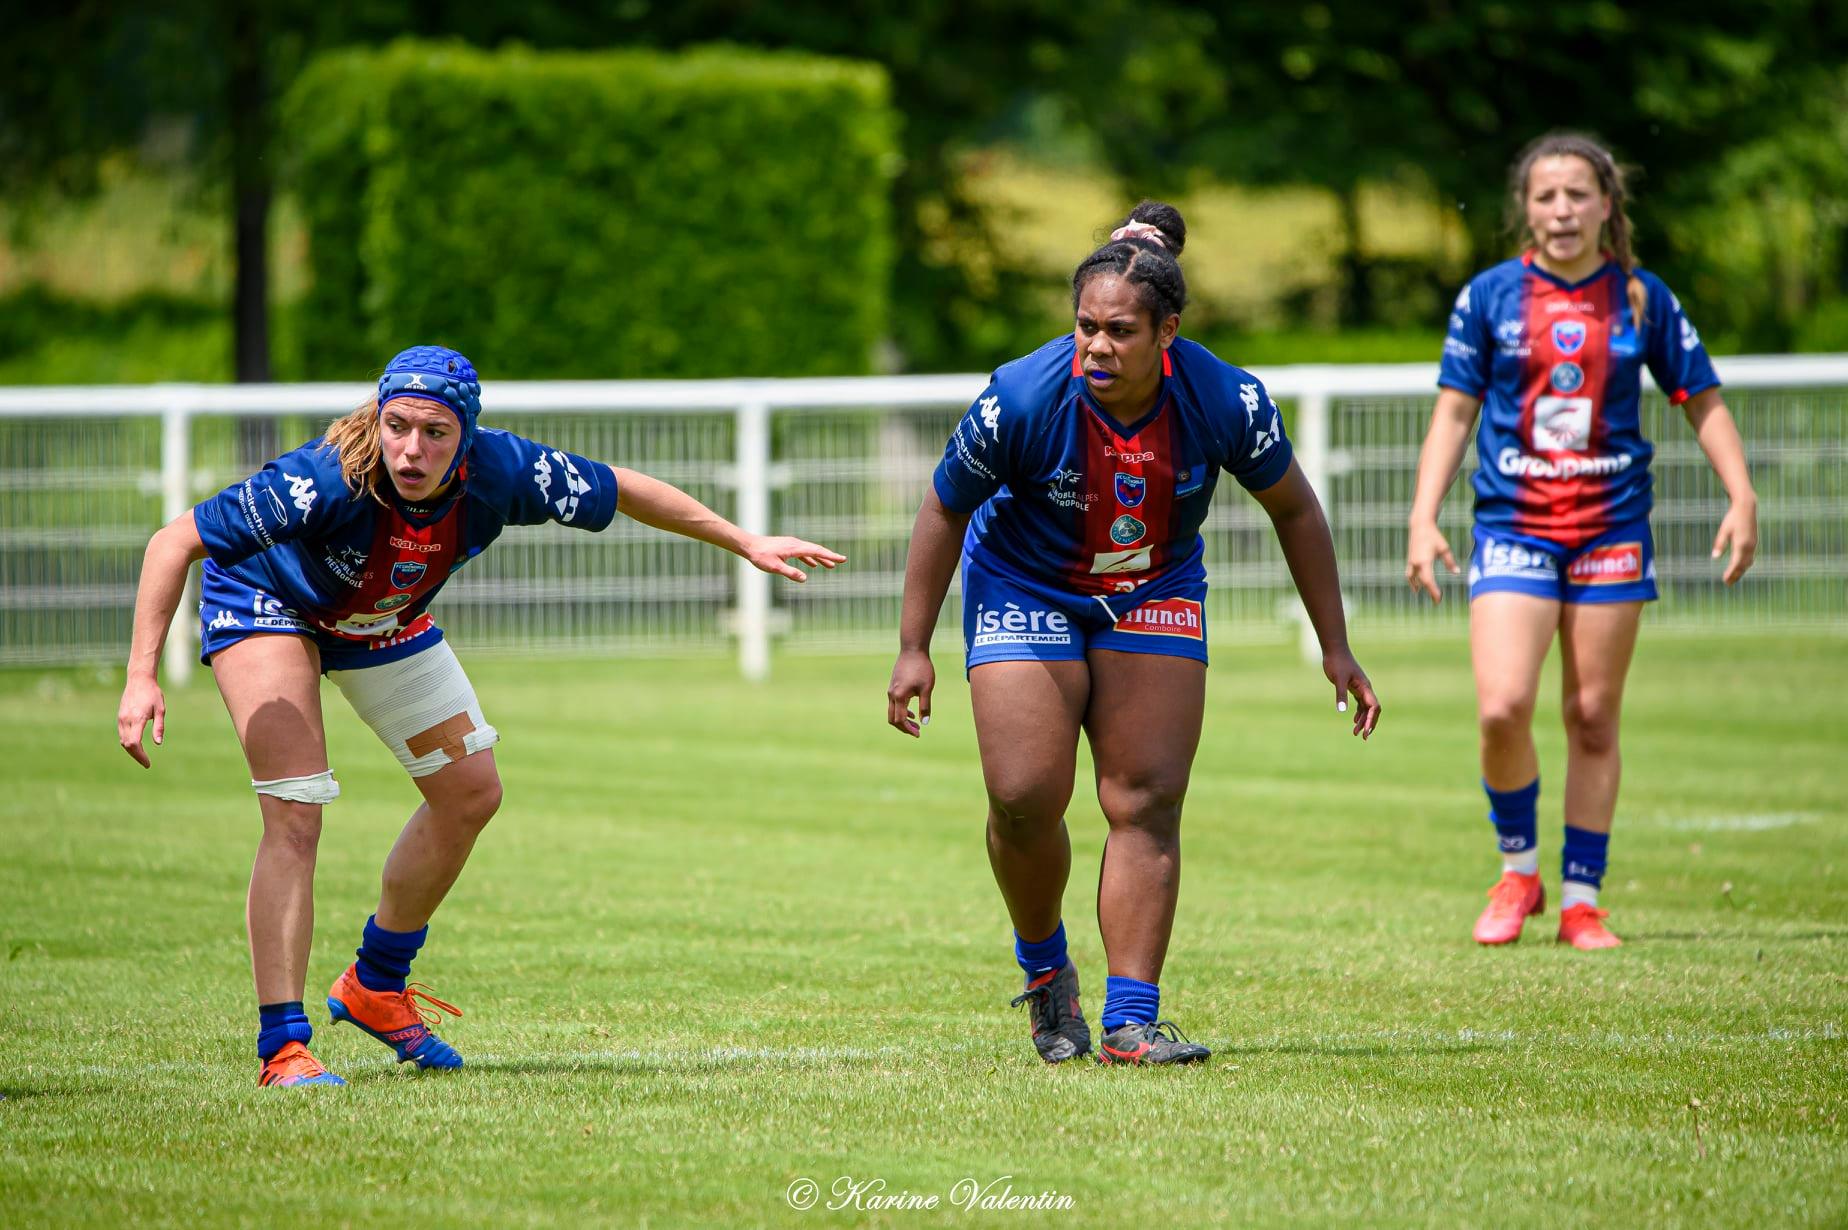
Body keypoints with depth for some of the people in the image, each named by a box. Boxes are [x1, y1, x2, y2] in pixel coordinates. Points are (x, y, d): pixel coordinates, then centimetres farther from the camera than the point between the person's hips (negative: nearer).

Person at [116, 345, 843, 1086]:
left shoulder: (500, 474, -31)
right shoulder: (330, 480, -43)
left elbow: (623, 491, -11)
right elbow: (176, 541, -36)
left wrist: (744, 543, -1)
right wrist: (141, 676, -43)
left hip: (384, 620, 6)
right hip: (266, 605, -6)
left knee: (471, 794, 11)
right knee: (295, 815, -21)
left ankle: (375, 987, 29)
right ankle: (282, 1046, -16)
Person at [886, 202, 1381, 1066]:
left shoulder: (1225, 401, -23)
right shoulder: (1022, 399, -28)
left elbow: (1293, 510, -4)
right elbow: (944, 512, -11)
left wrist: (1334, 646, -2)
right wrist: (913, 650, -10)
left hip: (1156, 596, 1)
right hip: (1026, 595, -1)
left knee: (1146, 802, -10)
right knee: (1025, 799, -12)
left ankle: (1129, 1021, -9)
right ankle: (1046, 969, 16)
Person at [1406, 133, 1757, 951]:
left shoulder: (1642, 299, 3)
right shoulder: (1490, 296, 1)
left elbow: (1701, 400, 9)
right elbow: (1453, 412, 5)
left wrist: (1741, 497, -2)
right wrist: (1424, 517, -4)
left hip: (1612, 529, 1)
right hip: (1513, 525, -1)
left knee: (1593, 719, 2)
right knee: (1502, 708, -16)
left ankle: (1581, 900, 13)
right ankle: (1517, 869, 7)